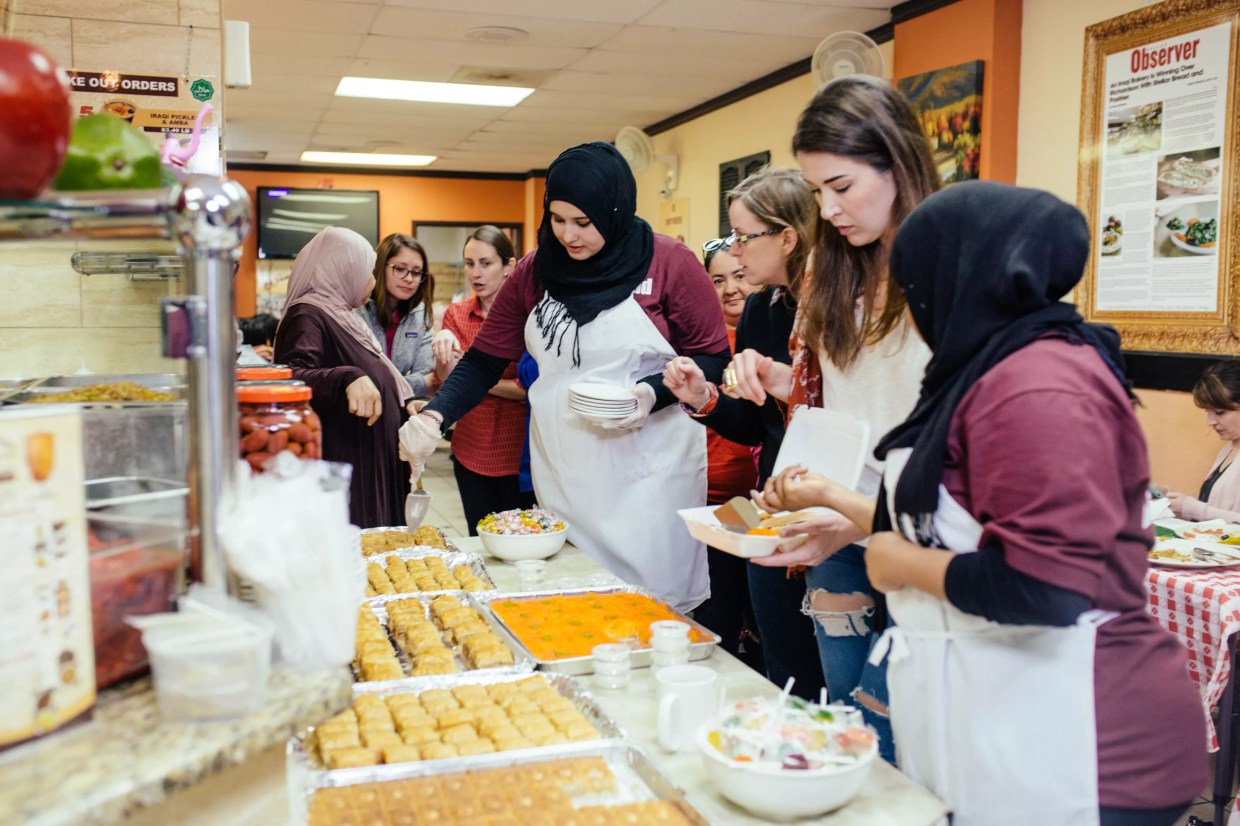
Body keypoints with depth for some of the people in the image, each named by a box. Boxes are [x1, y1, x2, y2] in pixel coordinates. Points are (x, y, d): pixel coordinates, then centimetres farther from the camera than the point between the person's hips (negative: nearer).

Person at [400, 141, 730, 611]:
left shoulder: (668, 262, -6)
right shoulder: (534, 272, 5)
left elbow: (713, 358, -1)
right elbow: (484, 361, 8)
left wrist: (654, 393, -18)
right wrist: (434, 417, -7)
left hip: (650, 471, -3)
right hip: (562, 476, 3)